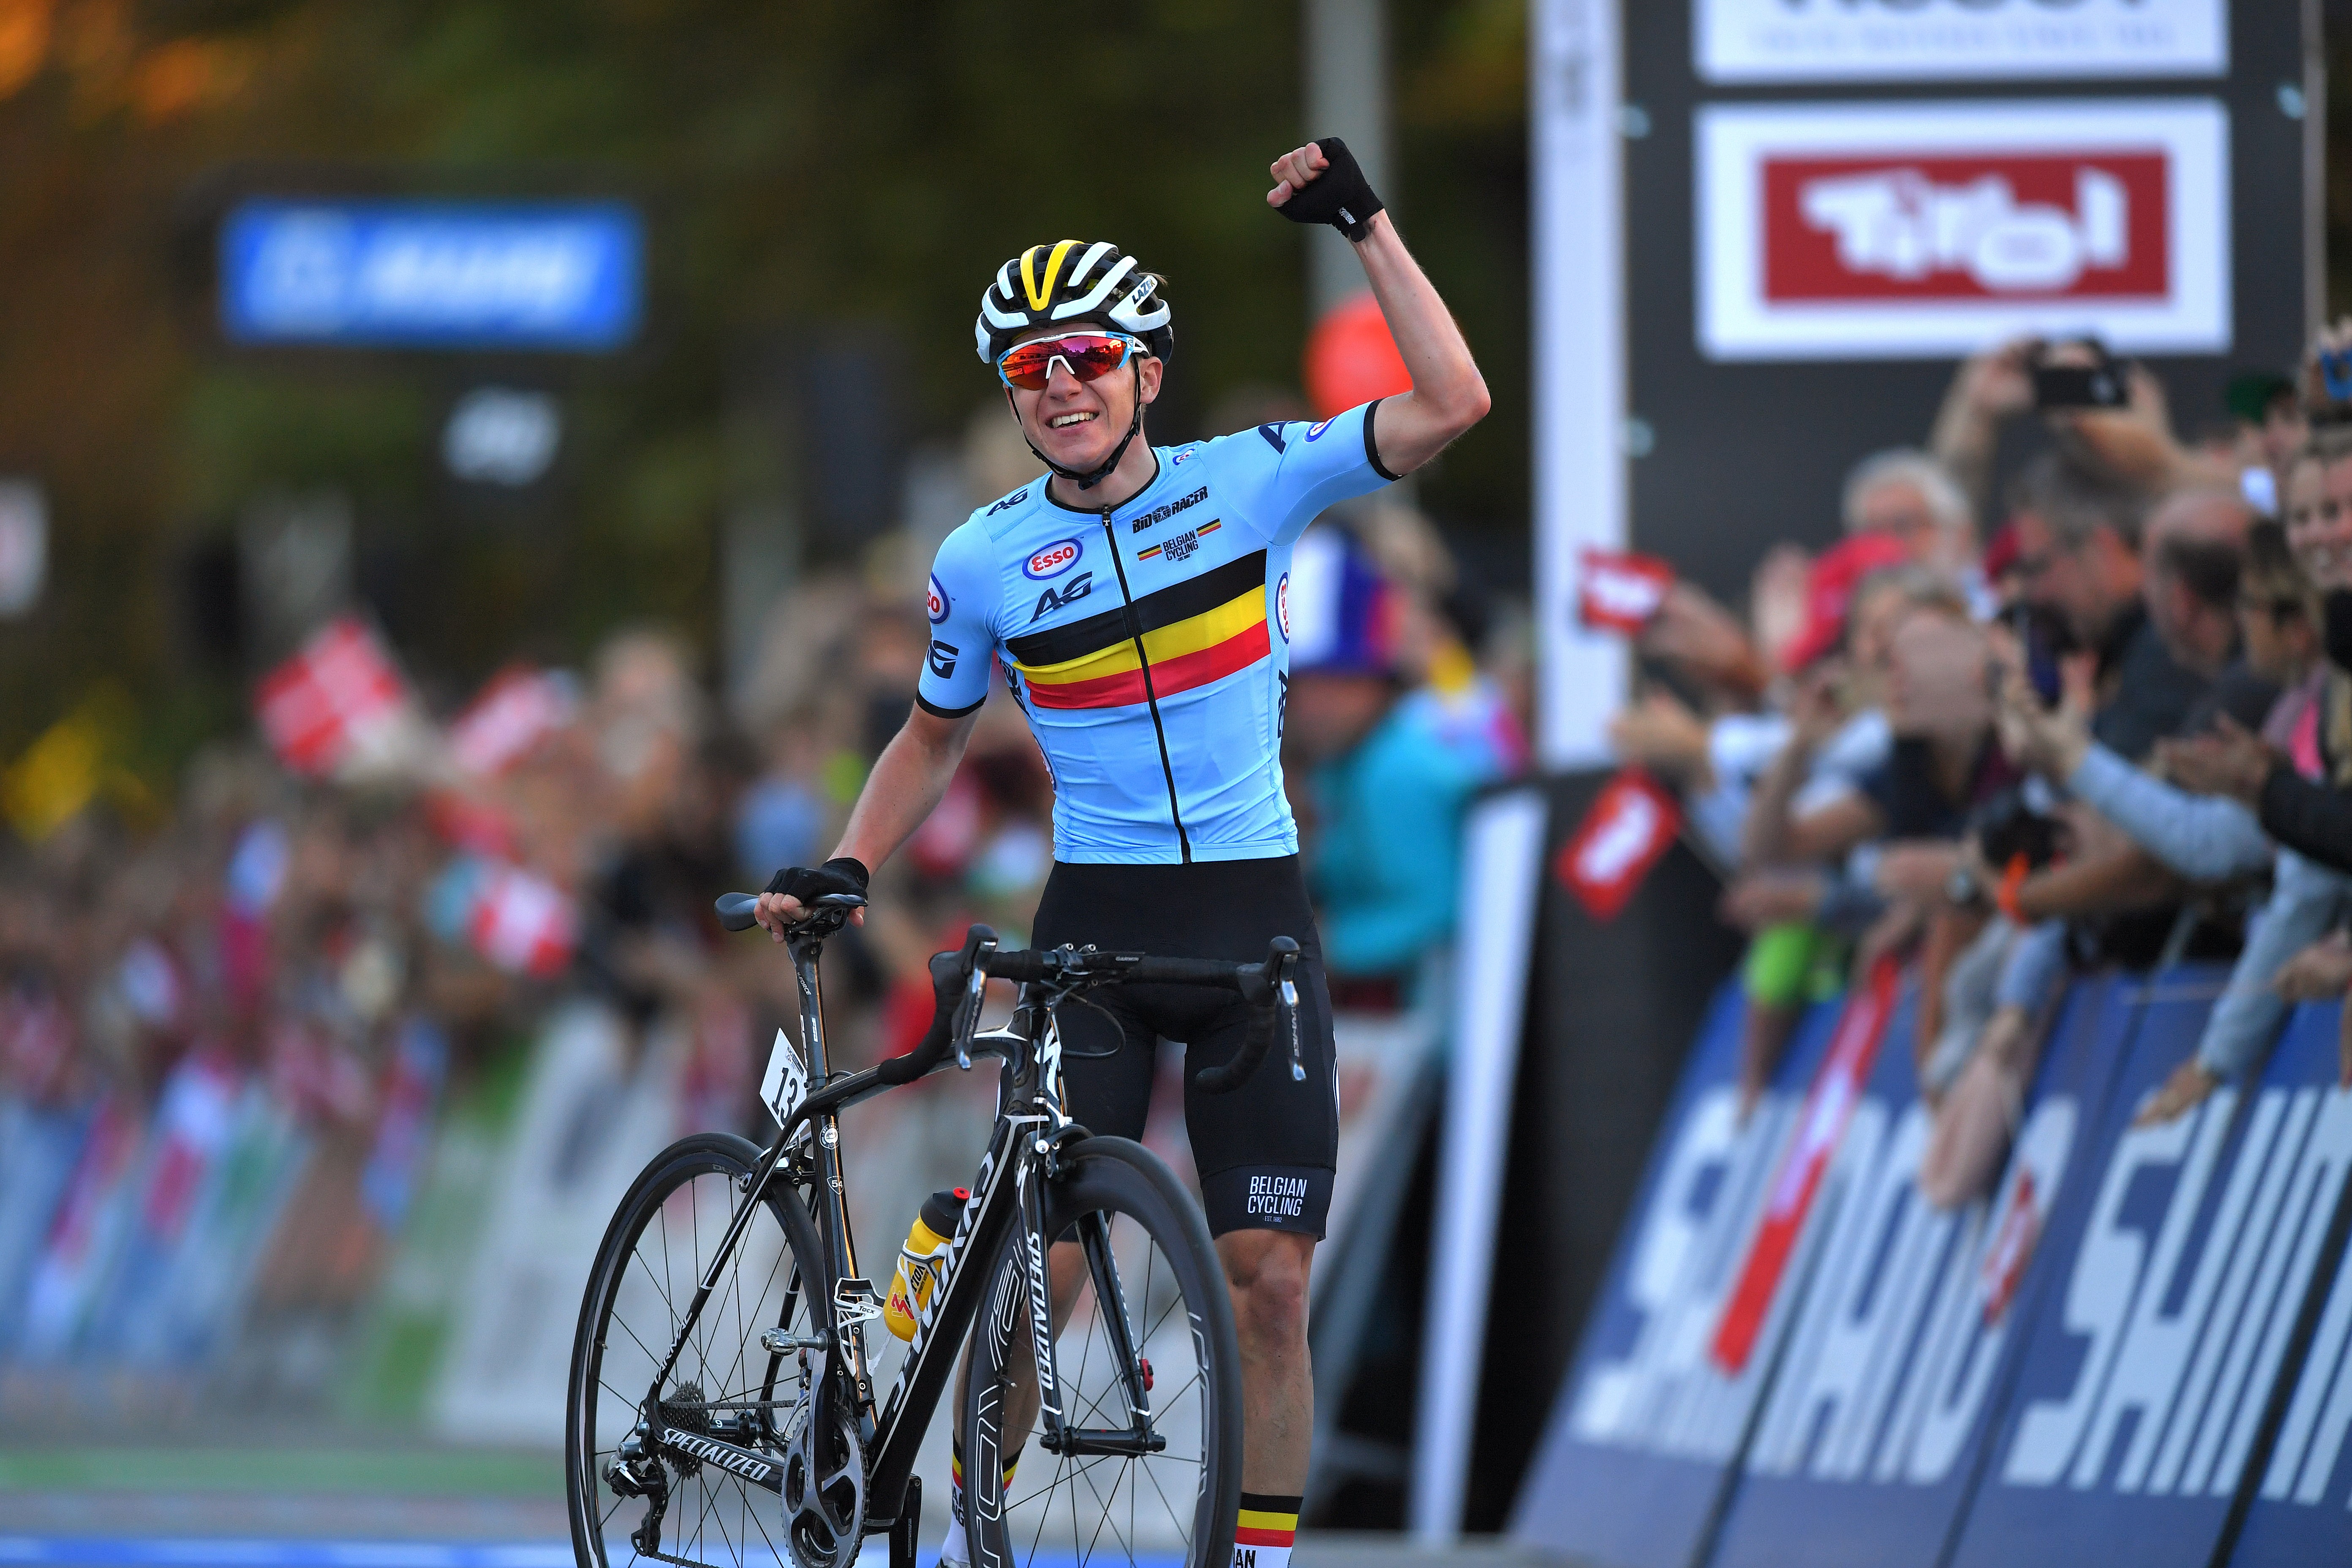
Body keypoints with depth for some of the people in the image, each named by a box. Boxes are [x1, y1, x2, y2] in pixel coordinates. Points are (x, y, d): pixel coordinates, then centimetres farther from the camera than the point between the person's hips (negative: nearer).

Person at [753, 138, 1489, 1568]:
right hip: (1095, 924, 0)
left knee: (1271, 1276, -4)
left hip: (1256, 917, 0)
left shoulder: (1249, 480, -1)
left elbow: (1451, 404, -10)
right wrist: (846, 868, 2)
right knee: (1039, 1268, -8)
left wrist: (1366, 226, -14)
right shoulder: (984, 563, 1)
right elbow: (934, 739, 16)